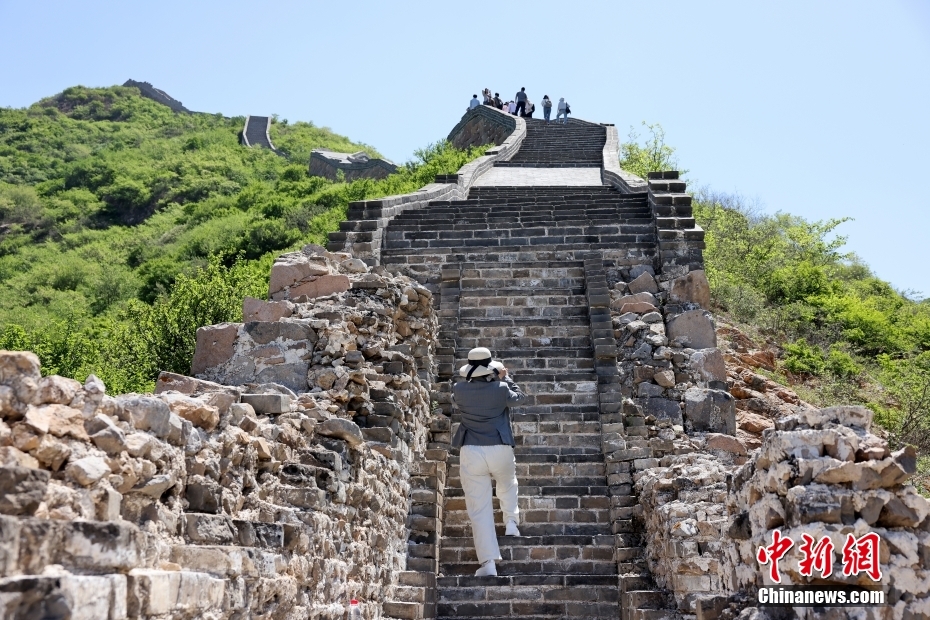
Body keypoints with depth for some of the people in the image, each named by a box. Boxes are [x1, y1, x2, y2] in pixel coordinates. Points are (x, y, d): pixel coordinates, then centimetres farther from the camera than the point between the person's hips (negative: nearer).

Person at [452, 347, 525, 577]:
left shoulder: (459, 389, -3)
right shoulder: (501, 389, -7)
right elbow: (519, 396, 13)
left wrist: (473, 379, 23)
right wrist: (505, 377, 23)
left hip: (471, 452, 0)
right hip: (500, 450, 0)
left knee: (479, 508, 2)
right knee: (507, 486, 35)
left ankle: (488, 562, -2)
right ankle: (511, 521, 30)